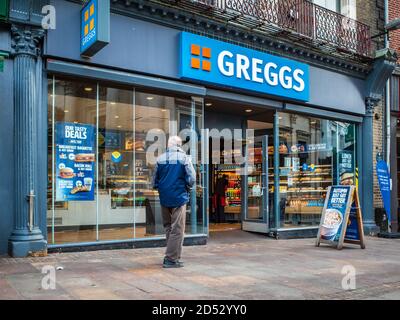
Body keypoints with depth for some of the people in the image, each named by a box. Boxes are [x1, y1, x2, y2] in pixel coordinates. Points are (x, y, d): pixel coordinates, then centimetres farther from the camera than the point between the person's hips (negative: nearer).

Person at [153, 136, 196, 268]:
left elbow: (155, 180, 7)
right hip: (179, 197, -5)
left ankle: (172, 256, 23)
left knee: (168, 227, 16)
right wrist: (187, 188, 8)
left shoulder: (160, 159, 5)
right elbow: (192, 179, -10)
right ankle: (171, 259, -1)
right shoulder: (184, 157, -6)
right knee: (177, 230, 0)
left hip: (164, 198, 5)